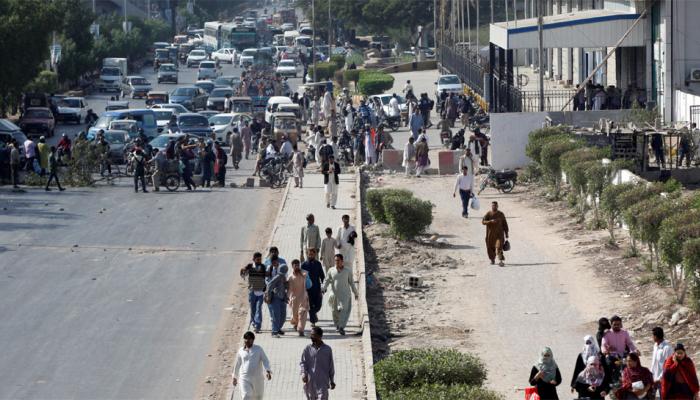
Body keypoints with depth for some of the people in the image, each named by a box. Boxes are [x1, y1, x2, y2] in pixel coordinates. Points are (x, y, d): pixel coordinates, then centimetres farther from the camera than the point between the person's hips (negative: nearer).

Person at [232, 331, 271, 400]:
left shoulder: (258, 349, 0)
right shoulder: (241, 351, 5)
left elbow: (265, 361, -7)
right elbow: (237, 365, 16)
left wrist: (268, 371, -26)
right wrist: (235, 377, 25)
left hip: (257, 379, 0)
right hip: (245, 378, 0)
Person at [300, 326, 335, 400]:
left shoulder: (327, 349, -1)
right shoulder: (307, 349, 1)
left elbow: (331, 366, 6)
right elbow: (303, 363, 1)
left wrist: (332, 381, 10)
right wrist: (303, 373, -19)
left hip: (323, 383, -2)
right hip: (310, 382, 2)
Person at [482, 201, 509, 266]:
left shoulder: (501, 214, 4)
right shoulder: (488, 214, -2)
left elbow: (505, 224, 11)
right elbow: (483, 222, -12)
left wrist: (506, 233, 10)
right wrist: (490, 221, -29)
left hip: (499, 234, -1)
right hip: (490, 234, 1)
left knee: (499, 247, -16)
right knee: (490, 247, 9)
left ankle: (501, 261, -21)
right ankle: (492, 260, 31)